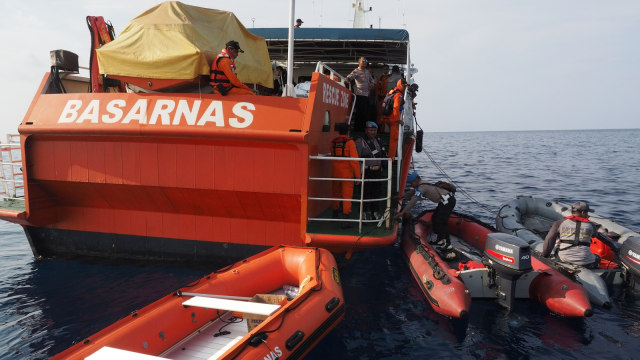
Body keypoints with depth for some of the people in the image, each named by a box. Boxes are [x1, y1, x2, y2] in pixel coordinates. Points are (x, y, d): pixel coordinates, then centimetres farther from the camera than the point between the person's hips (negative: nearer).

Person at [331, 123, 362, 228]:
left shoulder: (333, 142, 3)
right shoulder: (350, 142, -11)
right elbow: (354, 159, -15)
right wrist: (358, 175, -11)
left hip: (335, 172, 5)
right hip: (347, 173, -5)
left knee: (336, 193, 21)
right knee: (347, 196, -2)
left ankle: (335, 213, 41)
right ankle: (345, 220, -7)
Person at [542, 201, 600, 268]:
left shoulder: (560, 223, 2)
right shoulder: (590, 226, 5)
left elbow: (549, 239, -2)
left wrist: (545, 255, 6)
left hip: (563, 258, 0)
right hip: (584, 261, 0)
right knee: (597, 258, 30)